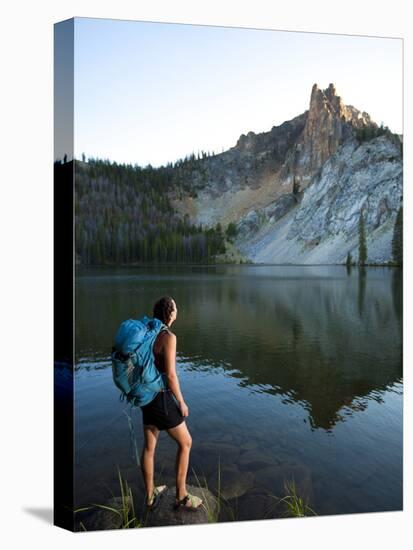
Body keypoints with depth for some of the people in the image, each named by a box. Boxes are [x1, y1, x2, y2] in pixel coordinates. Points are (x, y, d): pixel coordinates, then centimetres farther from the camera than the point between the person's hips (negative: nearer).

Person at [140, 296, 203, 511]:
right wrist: (182, 402, -12)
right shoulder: (168, 337, -24)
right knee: (185, 443, 12)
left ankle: (150, 495, 36)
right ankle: (181, 495, 22)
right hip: (162, 399, -8)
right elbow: (170, 375, -25)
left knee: (149, 446, 20)